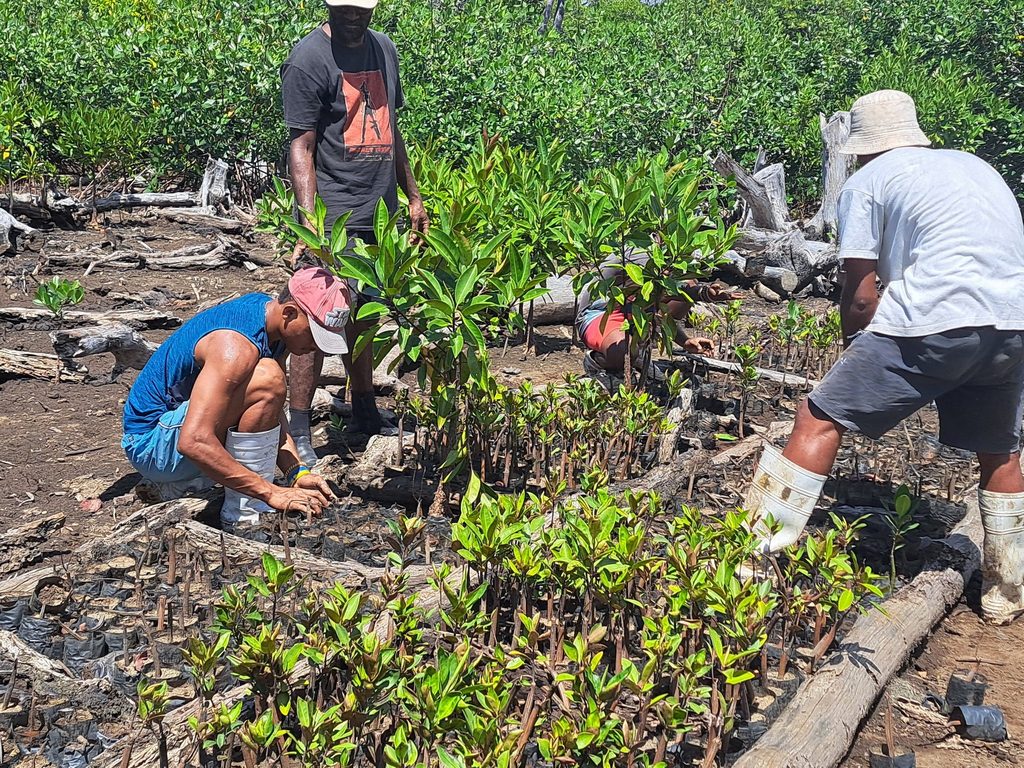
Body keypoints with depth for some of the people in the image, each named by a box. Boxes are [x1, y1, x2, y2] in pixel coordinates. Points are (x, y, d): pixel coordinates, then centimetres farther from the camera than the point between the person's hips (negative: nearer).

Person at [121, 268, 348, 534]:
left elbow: (274, 414, 7)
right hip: (150, 443, -9)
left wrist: (298, 473, -7)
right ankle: (243, 517, -21)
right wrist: (271, 493, -34)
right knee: (266, 379, -30)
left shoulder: (269, 311, 0)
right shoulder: (237, 346, -29)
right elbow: (193, 442, -37)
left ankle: (176, 483, 18)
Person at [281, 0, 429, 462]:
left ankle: (364, 412, 27)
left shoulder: (384, 49, 14)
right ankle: (297, 431, -1)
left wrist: (413, 197, 20)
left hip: (380, 213, 7)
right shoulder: (309, 59, -9)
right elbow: (301, 147, -13)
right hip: (336, 216, -7)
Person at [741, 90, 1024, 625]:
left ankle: (757, 554, 0)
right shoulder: (975, 166, 29)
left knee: (819, 420, 3)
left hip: (934, 319, -6)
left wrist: (857, 358, 21)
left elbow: (859, 294, 4)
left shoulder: (868, 182, 10)